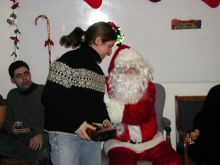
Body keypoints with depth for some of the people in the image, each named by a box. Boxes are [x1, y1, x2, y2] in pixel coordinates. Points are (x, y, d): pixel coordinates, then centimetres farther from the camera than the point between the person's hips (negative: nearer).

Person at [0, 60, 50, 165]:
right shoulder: (12, 95, 17)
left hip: (42, 136, -5)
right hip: (18, 138, 5)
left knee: (41, 151, -37)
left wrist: (41, 135, -22)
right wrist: (12, 127, -3)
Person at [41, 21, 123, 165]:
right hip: (66, 134, -8)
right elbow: (50, 97, -15)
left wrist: (104, 119, 4)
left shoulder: (97, 68, 20)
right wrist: (76, 123, -19)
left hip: (92, 136, 8)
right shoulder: (69, 61, -7)